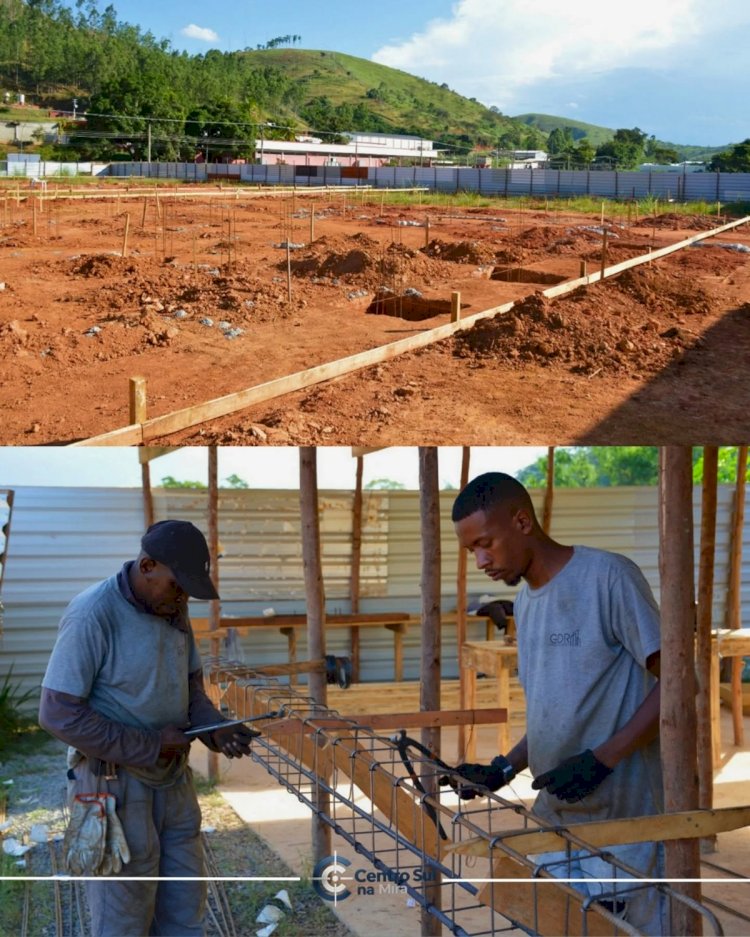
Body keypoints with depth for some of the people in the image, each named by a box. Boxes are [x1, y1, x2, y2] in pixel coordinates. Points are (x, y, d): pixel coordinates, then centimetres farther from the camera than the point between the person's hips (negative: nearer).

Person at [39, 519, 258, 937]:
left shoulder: (175, 609, 2)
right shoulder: (92, 615, -20)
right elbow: (59, 714, -22)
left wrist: (215, 728, -7)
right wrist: (150, 746, -19)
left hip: (173, 777, 7)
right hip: (116, 784, -7)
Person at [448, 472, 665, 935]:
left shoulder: (608, 577, -11)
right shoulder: (525, 601, 13)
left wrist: (601, 759, -19)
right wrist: (504, 769, 6)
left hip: (620, 823, -7)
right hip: (554, 817, 7)